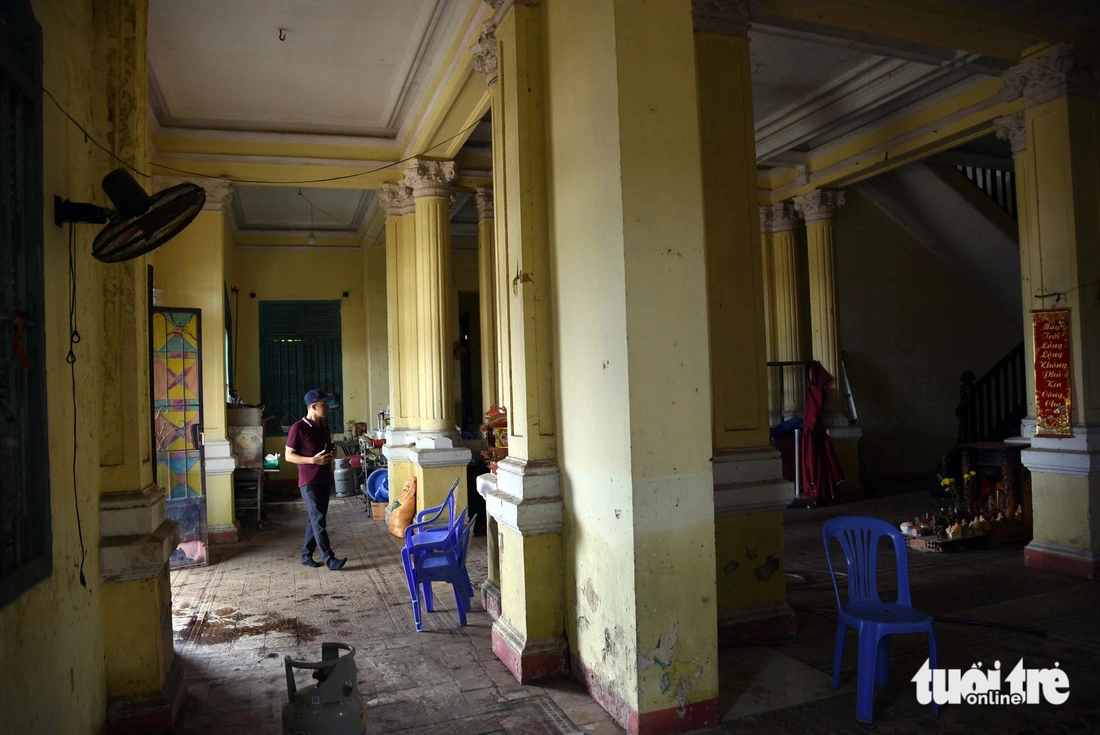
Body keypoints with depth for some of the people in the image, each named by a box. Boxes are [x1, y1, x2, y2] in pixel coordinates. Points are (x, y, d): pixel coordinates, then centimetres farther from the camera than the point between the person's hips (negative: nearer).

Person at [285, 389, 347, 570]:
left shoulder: (324, 426, 10)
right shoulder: (298, 428, -12)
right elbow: (289, 456, -11)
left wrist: (331, 453, -1)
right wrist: (313, 460, -22)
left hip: (325, 480, 8)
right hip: (309, 482, -7)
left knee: (315, 519, 12)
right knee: (319, 521, -8)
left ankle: (306, 555, 23)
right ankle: (330, 560, -7)